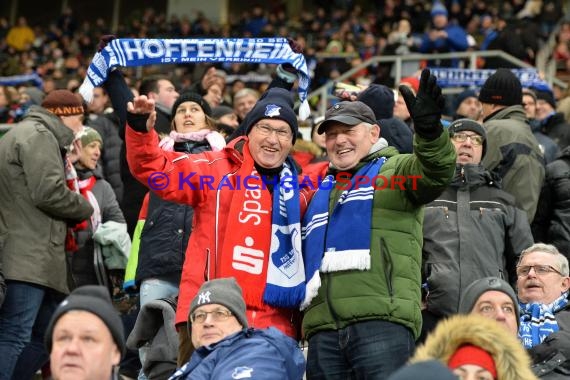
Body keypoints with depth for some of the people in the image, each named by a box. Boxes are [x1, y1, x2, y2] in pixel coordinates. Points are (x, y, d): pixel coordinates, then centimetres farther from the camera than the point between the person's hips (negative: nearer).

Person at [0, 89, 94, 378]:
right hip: (27, 258, -11)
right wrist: (85, 209, -1)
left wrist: (66, 165, 14)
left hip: (36, 259, 11)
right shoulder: (38, 136, -7)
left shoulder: (27, 134, 27)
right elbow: (49, 193, -17)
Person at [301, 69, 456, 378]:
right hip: (322, 329, 6)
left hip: (382, 320, -6)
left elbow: (435, 173, -11)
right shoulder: (320, 191, 31)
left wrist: (429, 131, -31)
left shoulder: (395, 170, 12)